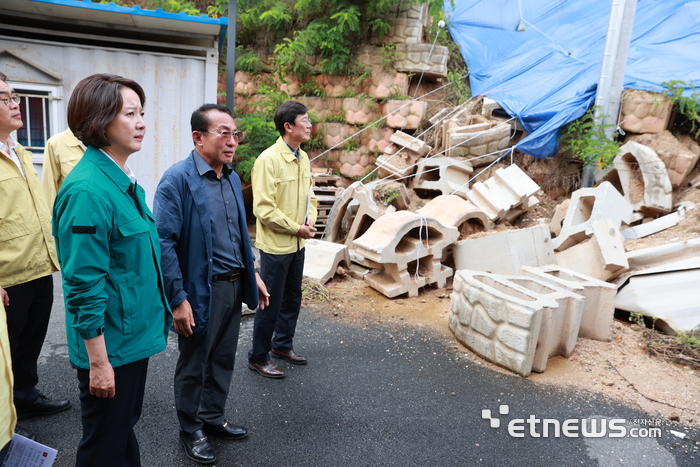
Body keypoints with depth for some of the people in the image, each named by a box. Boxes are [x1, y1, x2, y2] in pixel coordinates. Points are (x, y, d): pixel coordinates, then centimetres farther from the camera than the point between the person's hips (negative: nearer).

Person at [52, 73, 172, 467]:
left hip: (135, 335, 8)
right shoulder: (88, 191, -22)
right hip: (110, 346, -8)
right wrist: (98, 362, -18)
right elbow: (85, 286, -22)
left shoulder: (126, 181, 6)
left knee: (126, 427, 25)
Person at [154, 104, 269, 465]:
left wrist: (252, 274, 14)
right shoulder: (178, 179, -16)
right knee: (193, 366, 12)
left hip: (234, 286, 7)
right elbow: (164, 242, -19)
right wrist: (178, 299, -20)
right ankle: (190, 432, 33)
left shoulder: (232, 178, 8)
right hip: (201, 290, -7)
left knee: (223, 359, 20)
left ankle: (213, 418, 41)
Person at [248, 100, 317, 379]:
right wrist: (296, 228, -16)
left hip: (297, 244, 8)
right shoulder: (268, 160, -17)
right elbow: (263, 208, -20)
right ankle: (258, 357, 20)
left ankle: (282, 345, 38)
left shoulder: (303, 158, 8)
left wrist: (310, 221, -1)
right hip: (275, 245, -8)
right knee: (271, 303, 3)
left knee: (292, 299, 19)